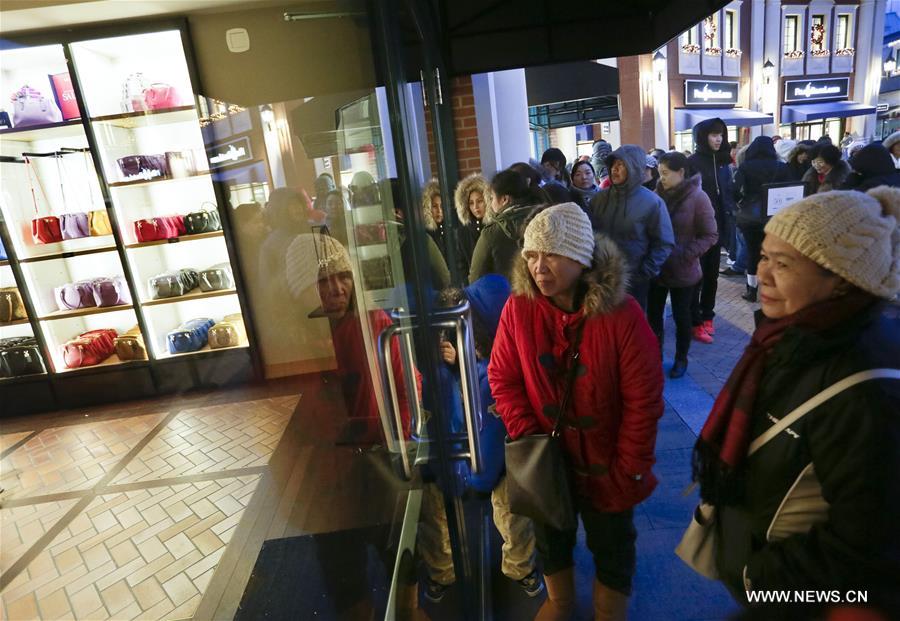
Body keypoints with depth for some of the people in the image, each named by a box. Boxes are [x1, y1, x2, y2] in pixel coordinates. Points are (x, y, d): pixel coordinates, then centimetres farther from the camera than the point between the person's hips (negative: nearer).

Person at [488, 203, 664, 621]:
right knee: (550, 539, 26)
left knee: (612, 548, 22)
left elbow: (643, 402, -17)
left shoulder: (622, 314, -22)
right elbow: (502, 379, -7)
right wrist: (528, 438, -14)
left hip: (605, 465, -2)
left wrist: (628, 472, -13)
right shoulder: (519, 307, -16)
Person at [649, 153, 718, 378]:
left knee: (681, 316, 11)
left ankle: (681, 359, 30)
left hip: (682, 270, -3)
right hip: (656, 267, 4)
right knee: (653, 314, 10)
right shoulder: (658, 194, 0)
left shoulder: (697, 197, -11)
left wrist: (686, 255, -20)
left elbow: (710, 235, -10)